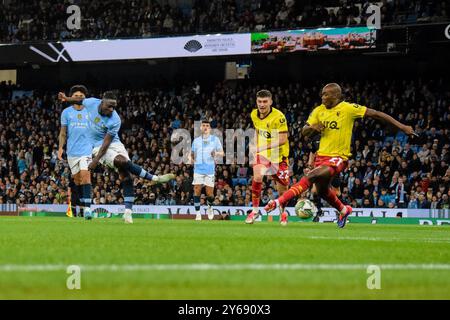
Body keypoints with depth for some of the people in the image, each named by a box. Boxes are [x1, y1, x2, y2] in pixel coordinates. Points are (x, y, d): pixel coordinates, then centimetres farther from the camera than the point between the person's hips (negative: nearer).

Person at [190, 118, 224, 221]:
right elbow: (192, 154, 23)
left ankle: (209, 206, 28)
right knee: (197, 191, -8)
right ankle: (198, 213, -5)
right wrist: (192, 159, 1)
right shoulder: (196, 140, 14)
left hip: (210, 169, -2)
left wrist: (216, 153, -17)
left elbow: (222, 153, 5)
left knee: (210, 193, -2)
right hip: (198, 169, 2)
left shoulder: (215, 139, 7)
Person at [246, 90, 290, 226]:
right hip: (262, 154, 3)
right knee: (257, 176, -25)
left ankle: (282, 211, 33)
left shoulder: (278, 116, -19)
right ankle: (255, 210, -13)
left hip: (279, 155, -3)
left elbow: (282, 139, -22)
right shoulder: (254, 114, 0)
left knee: (282, 190, 3)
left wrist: (265, 146, -29)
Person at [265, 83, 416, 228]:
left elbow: (376, 114, -11)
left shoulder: (348, 108, -12)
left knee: (311, 176, -28)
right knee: (322, 190, 20)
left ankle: (280, 201, -31)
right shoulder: (319, 111, 5)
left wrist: (402, 127, -13)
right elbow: (304, 132, 9)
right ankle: (343, 210, 47)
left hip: (338, 158, -7)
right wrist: (312, 127, -17)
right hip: (322, 155, 7)